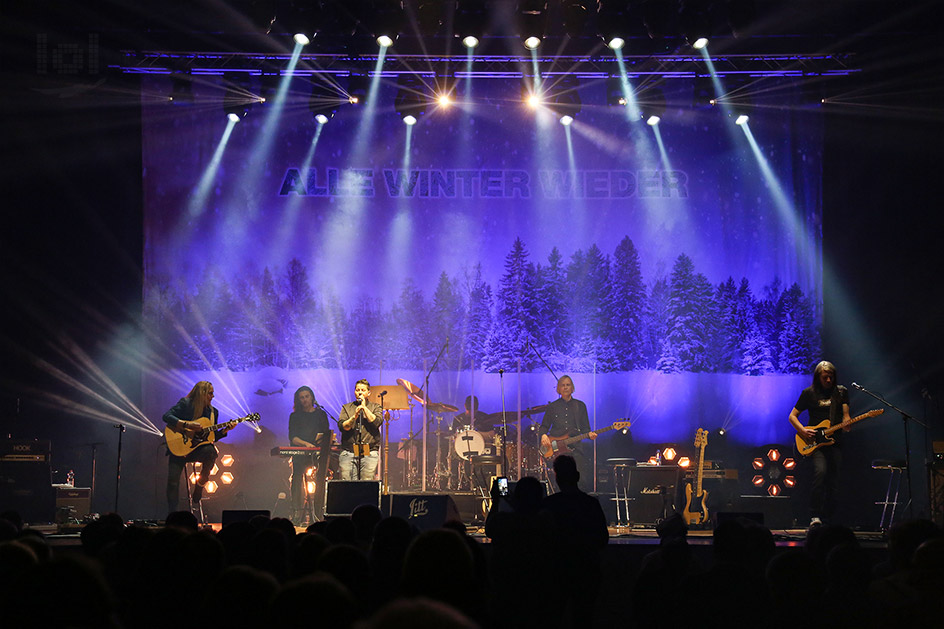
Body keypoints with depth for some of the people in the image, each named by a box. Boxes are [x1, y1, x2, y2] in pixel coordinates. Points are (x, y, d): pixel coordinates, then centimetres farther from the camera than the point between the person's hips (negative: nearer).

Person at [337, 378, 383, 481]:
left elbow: (377, 422, -6)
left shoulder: (375, 407, 13)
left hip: (369, 454, -1)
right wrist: (354, 416, -13)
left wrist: (364, 407, -2)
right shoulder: (346, 408, 14)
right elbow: (342, 426, 1)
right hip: (348, 452, 1)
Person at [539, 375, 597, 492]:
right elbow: (544, 426, 16)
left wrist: (589, 434, -7)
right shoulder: (552, 406, 14)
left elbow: (585, 427, 15)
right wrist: (543, 435, -5)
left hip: (575, 446, 0)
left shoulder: (580, 406, 15)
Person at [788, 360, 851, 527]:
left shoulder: (841, 392, 13)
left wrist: (846, 425, -13)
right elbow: (792, 416, 7)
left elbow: (845, 416, 10)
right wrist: (802, 430, -11)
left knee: (833, 484, -1)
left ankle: (825, 519, 11)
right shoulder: (809, 393, 6)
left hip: (834, 442, 3)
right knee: (820, 471, -27)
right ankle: (814, 517, -27)